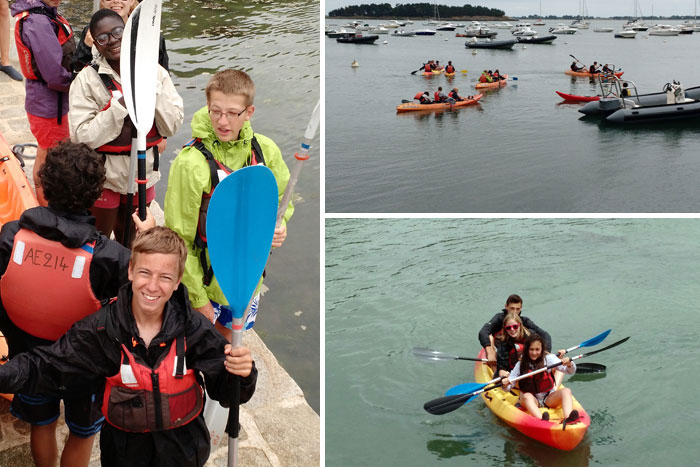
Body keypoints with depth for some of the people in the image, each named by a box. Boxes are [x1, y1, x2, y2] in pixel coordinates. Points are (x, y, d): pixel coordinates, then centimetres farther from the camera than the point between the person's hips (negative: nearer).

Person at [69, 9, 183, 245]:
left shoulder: (155, 72, -6)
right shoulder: (87, 79, -14)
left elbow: (171, 127, -10)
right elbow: (82, 137, -20)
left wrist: (152, 90, -22)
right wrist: (121, 104, -27)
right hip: (103, 177, -3)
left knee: (130, 239, 24)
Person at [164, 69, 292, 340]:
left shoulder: (266, 150, -9)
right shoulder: (190, 163, -23)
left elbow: (282, 200, 9)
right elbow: (179, 240, -17)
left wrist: (278, 226, -14)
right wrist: (199, 299, -15)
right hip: (206, 276, -4)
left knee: (227, 337, 26)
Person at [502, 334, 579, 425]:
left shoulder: (548, 359, 0)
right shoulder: (520, 365, -2)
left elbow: (570, 371, -5)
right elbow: (508, 388, -3)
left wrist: (569, 364, -28)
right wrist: (505, 384, -27)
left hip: (549, 398, 1)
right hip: (532, 400, -1)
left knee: (566, 391, -24)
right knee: (526, 396, -32)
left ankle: (567, 418, -51)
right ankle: (541, 420, -59)